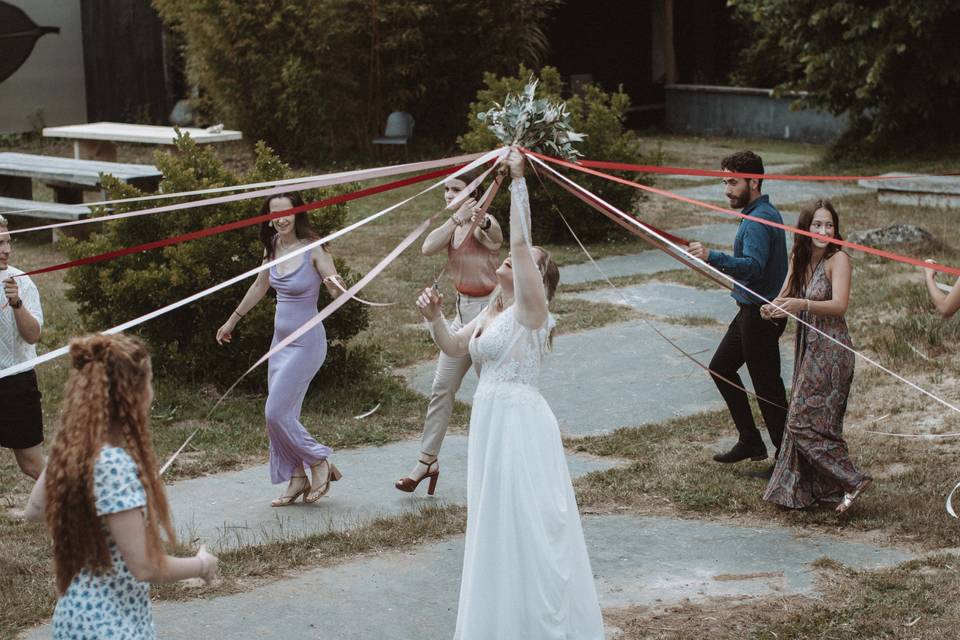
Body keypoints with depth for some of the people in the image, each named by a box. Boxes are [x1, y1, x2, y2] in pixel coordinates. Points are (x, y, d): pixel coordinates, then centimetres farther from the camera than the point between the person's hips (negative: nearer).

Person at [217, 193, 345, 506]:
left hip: (306, 342, -7)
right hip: (281, 339, 7)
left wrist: (335, 284, -46)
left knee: (277, 412, -10)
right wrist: (232, 320, 29)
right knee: (282, 414, 8)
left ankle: (320, 462, 8)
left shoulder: (312, 249, -16)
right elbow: (260, 286, 20)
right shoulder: (273, 246, 4)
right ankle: (297, 479, 18)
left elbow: (341, 293, -22)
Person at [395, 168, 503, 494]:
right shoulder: (454, 227, 9)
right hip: (463, 309, 8)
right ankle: (427, 461, 16)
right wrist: (456, 218, -25)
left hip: (485, 308, -8)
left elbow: (493, 235, -40)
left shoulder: (483, 223, -14)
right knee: (441, 388, 9)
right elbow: (428, 247, -10)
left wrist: (481, 222, -64)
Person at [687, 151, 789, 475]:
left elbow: (753, 266, -36)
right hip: (752, 310, 11)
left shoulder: (759, 220, -22)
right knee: (721, 367, 19)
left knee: (767, 386, -3)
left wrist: (712, 257, -48)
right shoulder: (764, 213, 11)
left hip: (761, 312, -11)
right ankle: (750, 442, 25)